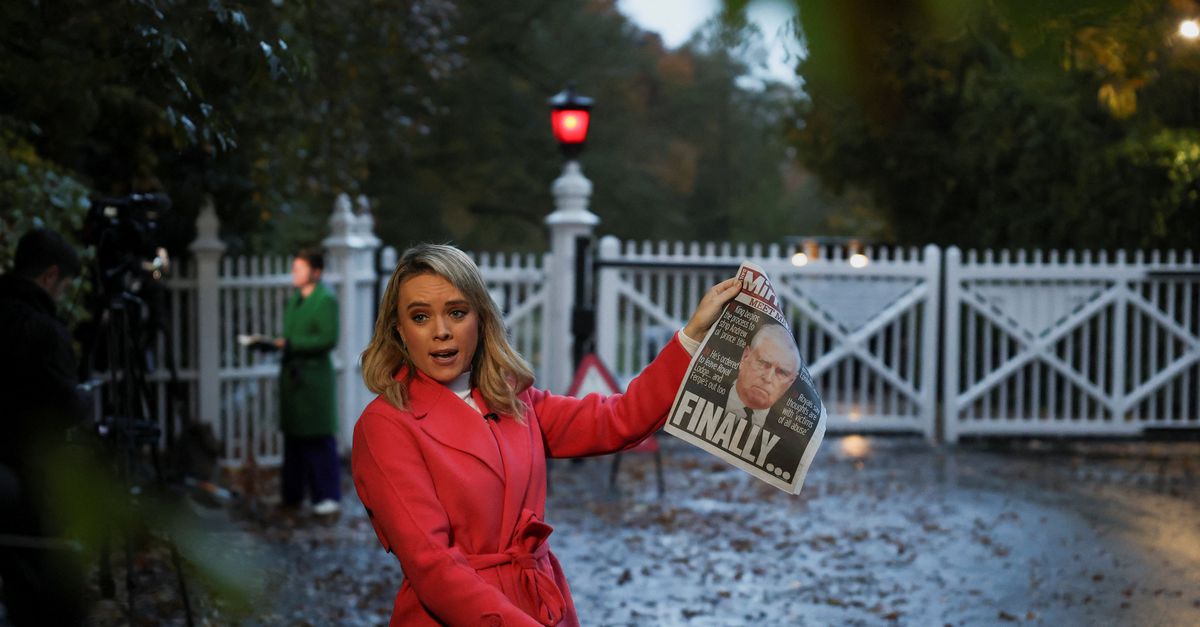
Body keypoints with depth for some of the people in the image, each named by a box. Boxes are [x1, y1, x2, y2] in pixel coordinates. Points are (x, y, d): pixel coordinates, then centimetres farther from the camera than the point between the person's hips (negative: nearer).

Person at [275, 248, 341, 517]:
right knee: (293, 438, 11)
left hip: (314, 377, -8)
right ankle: (292, 496, 19)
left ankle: (328, 497, 2)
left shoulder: (326, 300, -9)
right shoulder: (293, 300, 15)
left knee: (319, 441, -4)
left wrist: (291, 343, -18)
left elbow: (329, 339, -17)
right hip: (292, 376, 8)